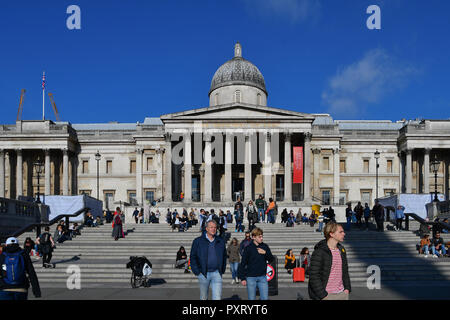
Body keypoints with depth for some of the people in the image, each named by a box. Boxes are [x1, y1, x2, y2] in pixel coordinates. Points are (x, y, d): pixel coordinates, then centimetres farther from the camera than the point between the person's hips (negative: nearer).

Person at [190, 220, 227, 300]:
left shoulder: (220, 241, 9)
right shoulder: (198, 241, 0)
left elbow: (224, 256, 18)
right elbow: (193, 257, 1)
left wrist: (223, 270, 10)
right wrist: (197, 272, -6)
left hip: (216, 273, 1)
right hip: (203, 274, -1)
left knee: (217, 297, -7)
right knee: (203, 298, 10)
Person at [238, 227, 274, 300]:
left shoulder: (265, 246, 4)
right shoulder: (248, 248, -6)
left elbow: (271, 259, 4)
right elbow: (243, 263, -4)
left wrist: (265, 253, -16)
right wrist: (242, 278, -6)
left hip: (262, 277, 3)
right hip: (251, 278, -3)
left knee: (265, 298, 1)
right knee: (251, 298, 6)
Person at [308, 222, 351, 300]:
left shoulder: (341, 250, 10)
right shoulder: (319, 252, -13)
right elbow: (314, 277, -15)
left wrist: (347, 288, 10)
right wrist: (323, 295, -16)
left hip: (342, 294, 7)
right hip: (327, 295, -6)